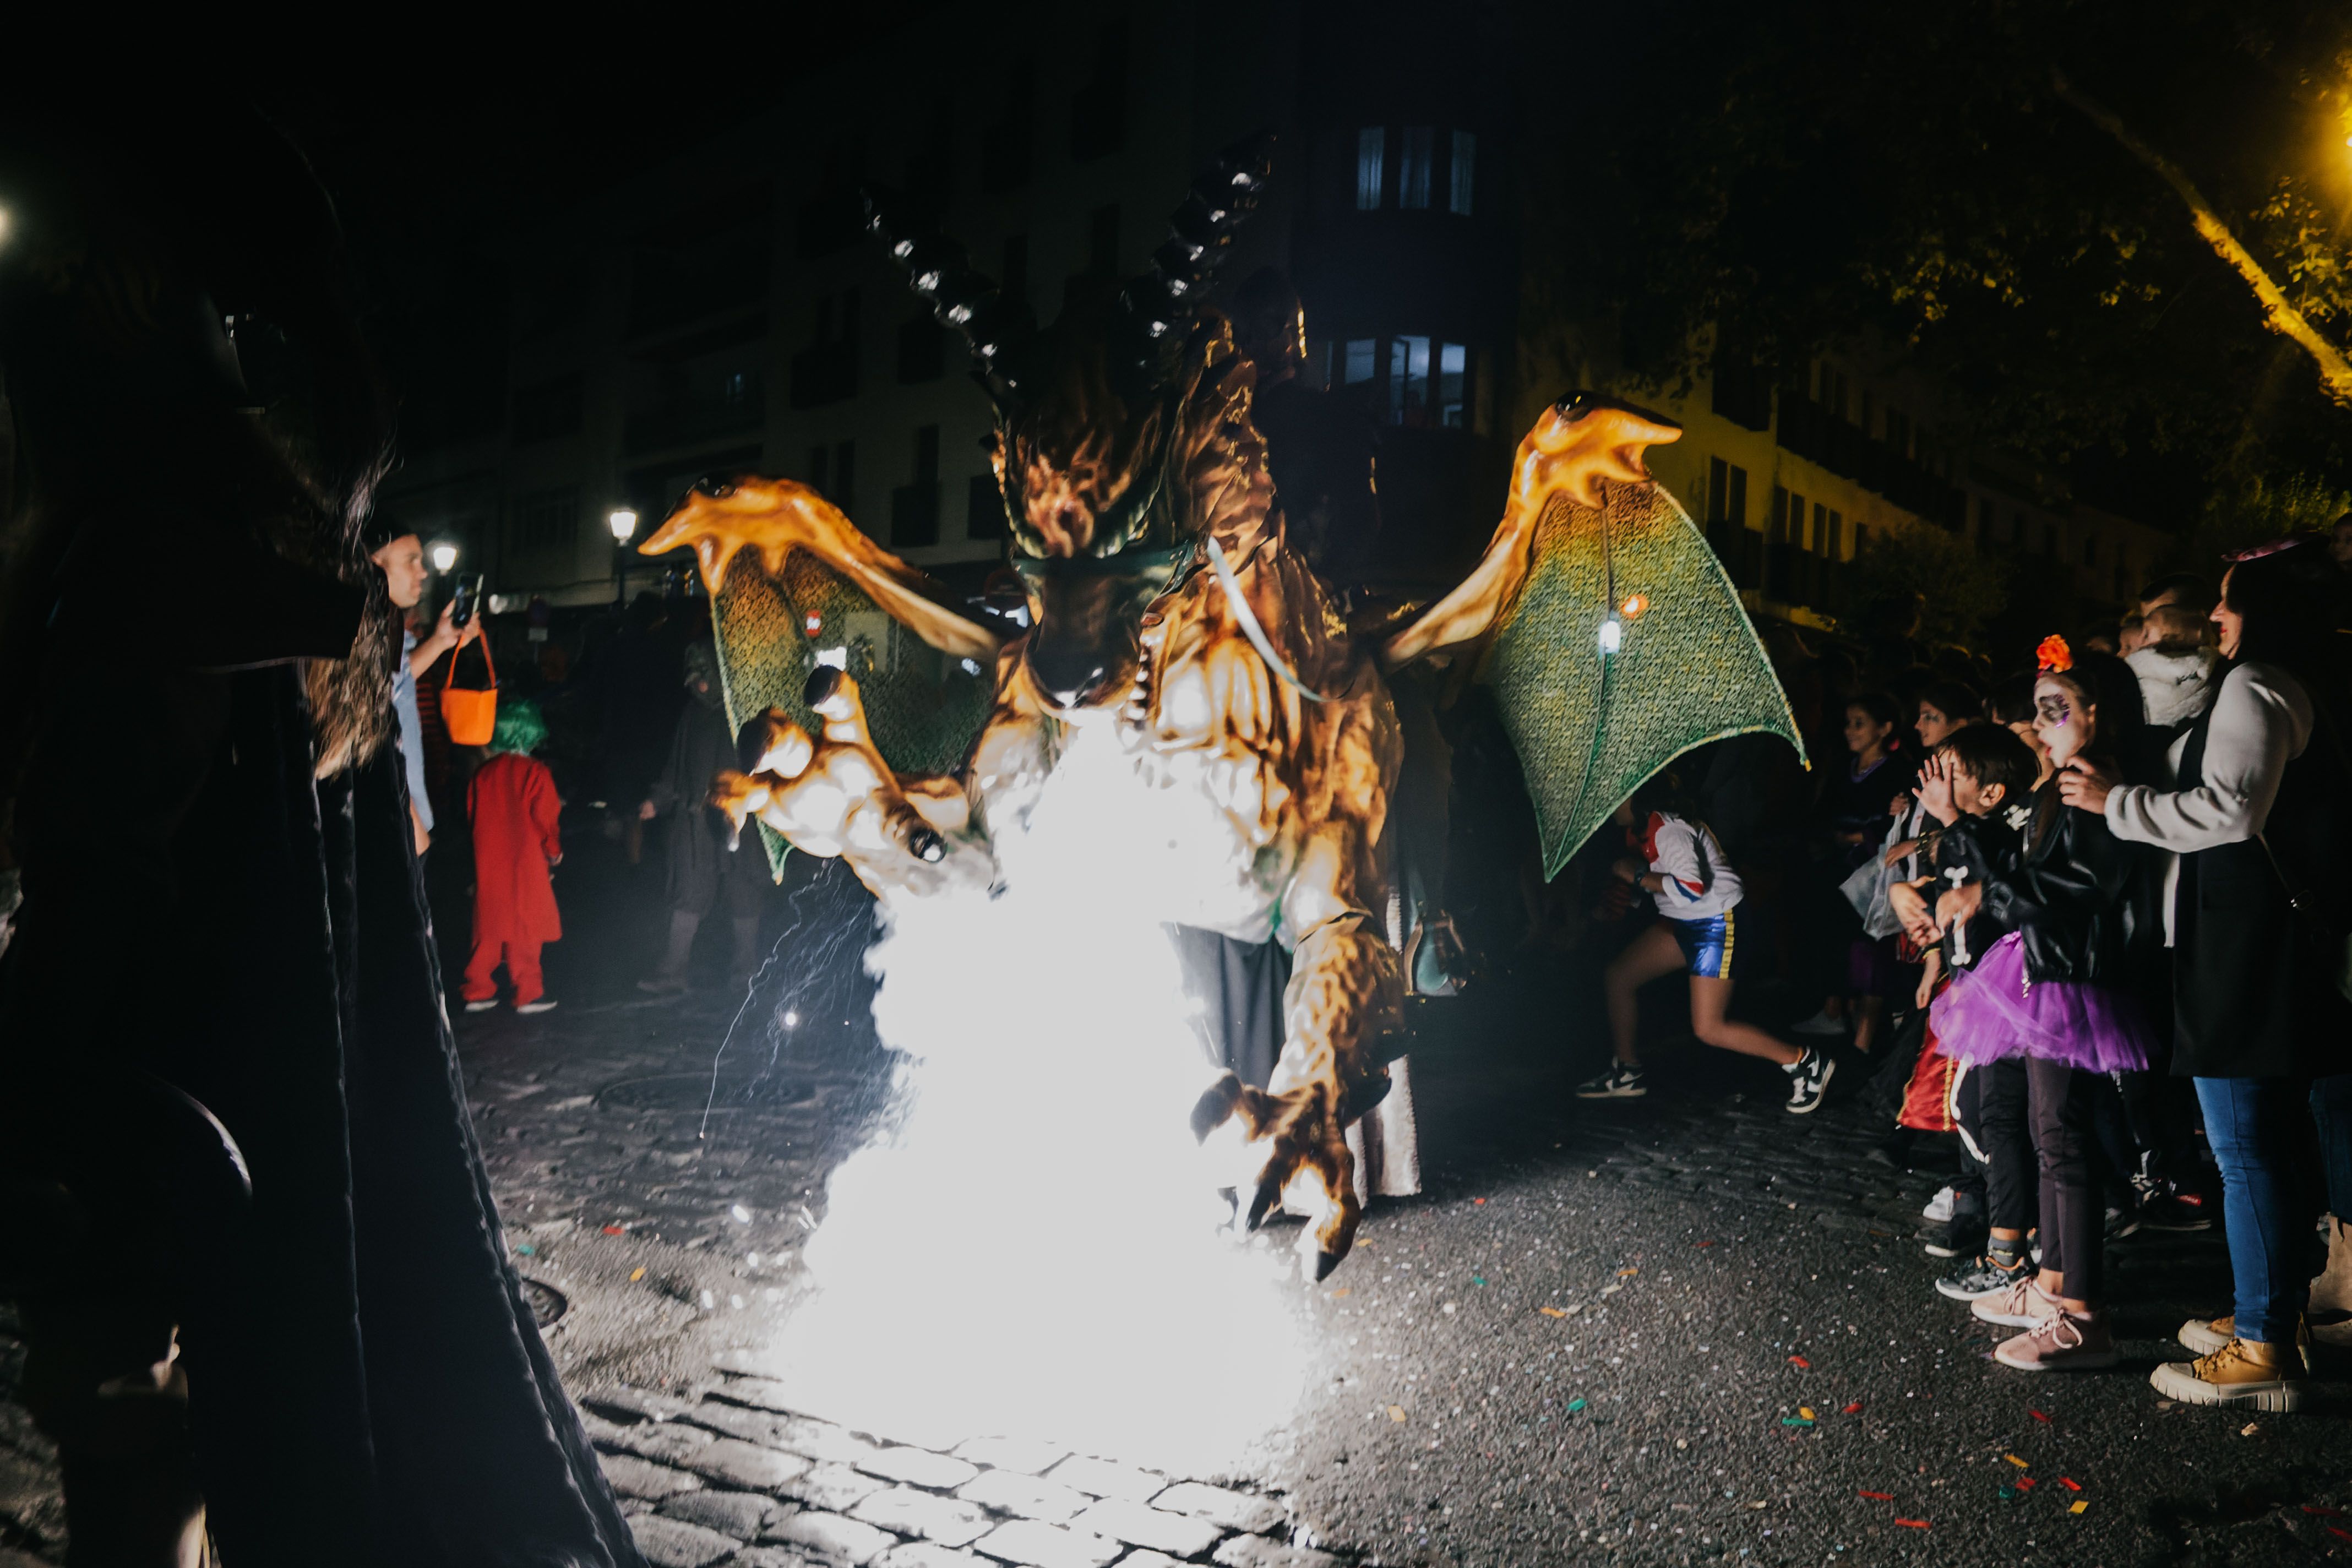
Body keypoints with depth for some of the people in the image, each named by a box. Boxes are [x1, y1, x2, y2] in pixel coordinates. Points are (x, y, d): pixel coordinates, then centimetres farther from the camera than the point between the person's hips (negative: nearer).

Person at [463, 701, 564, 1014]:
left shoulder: (483, 773, 4)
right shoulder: (535, 772, -11)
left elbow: (473, 814, 10)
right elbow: (545, 818, -9)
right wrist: (554, 850, 7)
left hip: (488, 863, 5)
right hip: (525, 862, -5)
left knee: (489, 928, 13)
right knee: (524, 928, 2)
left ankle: (478, 991, 16)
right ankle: (528, 993, 7)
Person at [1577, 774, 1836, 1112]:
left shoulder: (1667, 830, -23)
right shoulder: (1639, 829, 6)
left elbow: (1691, 887, -33)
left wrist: (1637, 876, -24)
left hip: (1717, 924, -10)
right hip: (1681, 923, 10)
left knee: (1709, 1028, -11)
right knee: (1616, 977, 9)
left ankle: (1805, 1063, 1)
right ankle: (1626, 1075, 20)